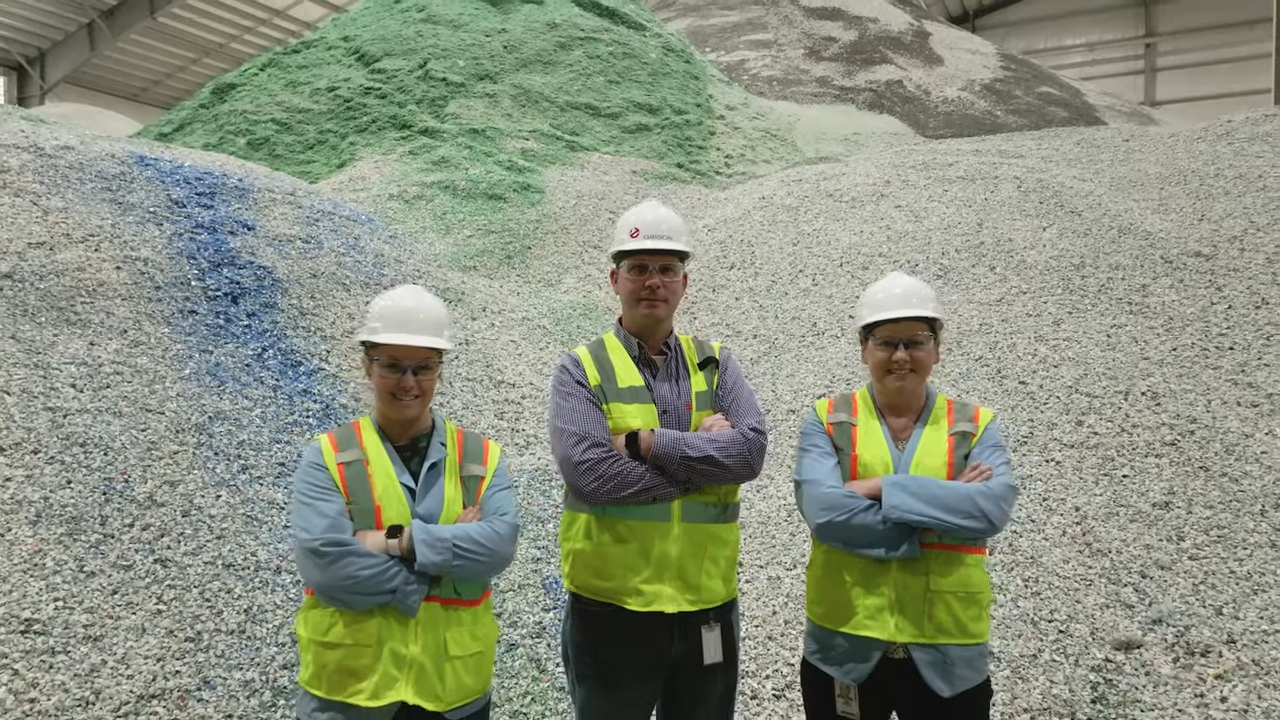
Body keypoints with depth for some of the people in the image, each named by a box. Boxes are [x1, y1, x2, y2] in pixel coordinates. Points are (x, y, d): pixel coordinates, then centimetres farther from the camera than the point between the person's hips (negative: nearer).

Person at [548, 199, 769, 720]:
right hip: (610, 607, -3)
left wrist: (646, 442, -18)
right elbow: (588, 470, -20)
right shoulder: (581, 370, -3)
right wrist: (703, 458, -15)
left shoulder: (716, 365, 6)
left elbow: (750, 451, -11)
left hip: (707, 605, 3)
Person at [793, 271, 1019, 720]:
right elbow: (824, 513, -17)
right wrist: (946, 505, -15)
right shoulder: (826, 421, -1)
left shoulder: (975, 426, 3)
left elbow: (993, 509, -15)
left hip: (947, 654, 1)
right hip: (843, 648, 0)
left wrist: (882, 489, -18)